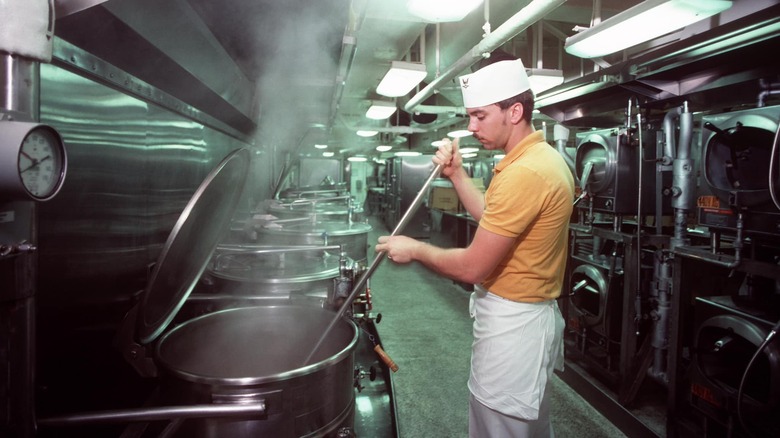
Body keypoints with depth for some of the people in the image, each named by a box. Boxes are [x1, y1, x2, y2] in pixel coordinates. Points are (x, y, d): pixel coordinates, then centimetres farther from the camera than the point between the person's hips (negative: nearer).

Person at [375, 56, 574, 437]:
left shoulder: (525, 172, -27)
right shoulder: (543, 157, 7)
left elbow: (473, 267, -24)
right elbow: (494, 221, 13)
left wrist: (415, 249, -9)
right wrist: (457, 175, 5)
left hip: (512, 323, -10)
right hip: (531, 315, 10)